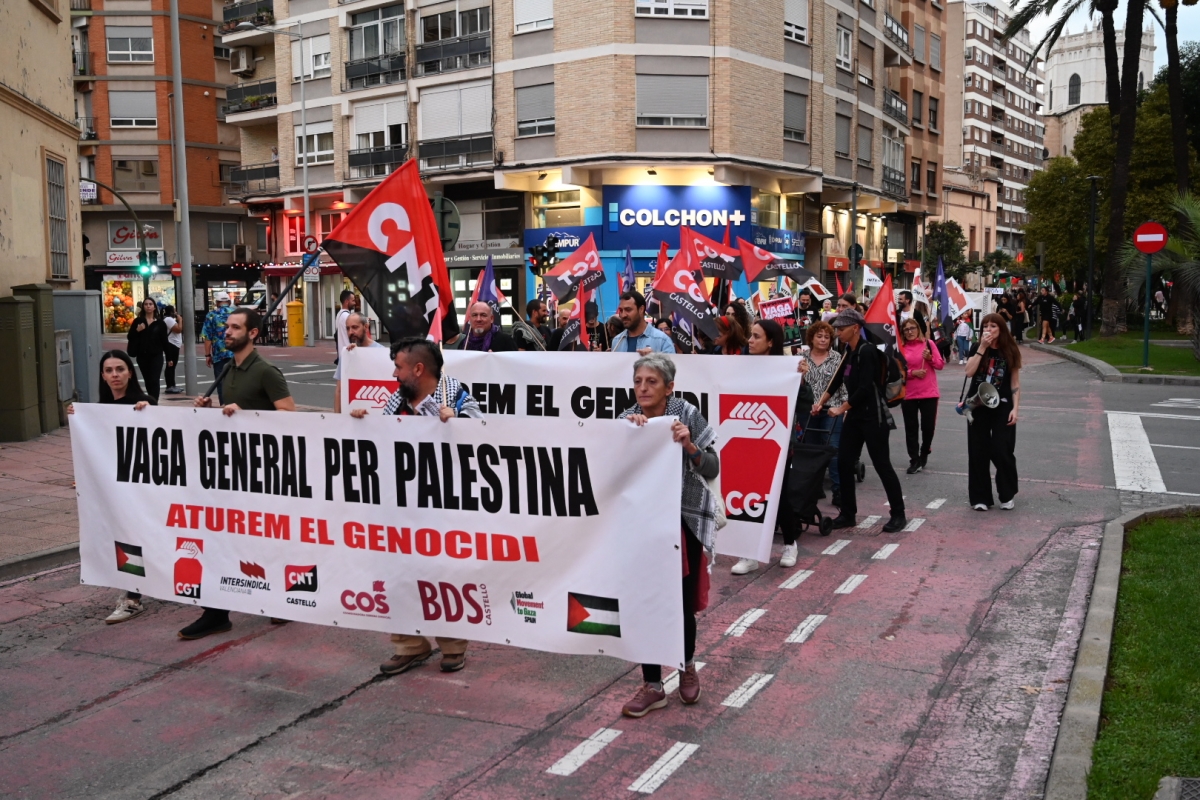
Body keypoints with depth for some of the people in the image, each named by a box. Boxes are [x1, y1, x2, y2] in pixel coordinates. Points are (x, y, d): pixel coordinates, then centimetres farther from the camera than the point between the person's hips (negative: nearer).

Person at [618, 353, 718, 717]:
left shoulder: (687, 415, -10)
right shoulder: (628, 419, -2)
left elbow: (712, 470, -14)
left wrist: (689, 445, -31)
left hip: (686, 519, -2)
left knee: (681, 601, 3)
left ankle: (688, 667, 32)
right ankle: (652, 686, 12)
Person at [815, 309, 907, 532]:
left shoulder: (867, 351, -16)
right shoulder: (849, 351, 10)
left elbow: (865, 388, -21)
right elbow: (838, 379, 19)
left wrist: (840, 409, -14)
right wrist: (821, 403, 14)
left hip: (873, 416, -8)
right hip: (854, 415, 9)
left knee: (882, 465, -2)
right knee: (844, 463, 6)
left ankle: (898, 514, 10)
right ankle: (848, 514, 16)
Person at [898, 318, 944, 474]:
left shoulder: (928, 343, 1)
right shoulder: (900, 347, -1)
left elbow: (940, 365, 3)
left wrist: (930, 358, -15)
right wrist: (912, 372, -16)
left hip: (929, 393, 0)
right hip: (908, 394, 0)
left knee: (928, 426, 6)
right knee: (911, 428, 3)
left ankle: (924, 454, 30)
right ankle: (914, 461, 11)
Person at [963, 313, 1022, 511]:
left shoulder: (1010, 351, 1)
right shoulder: (977, 348, 2)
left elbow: (1015, 382, 2)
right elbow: (969, 372, -14)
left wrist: (1015, 408, -6)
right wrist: (982, 348, -18)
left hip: (1002, 406, -1)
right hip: (977, 405, 1)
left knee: (1002, 451, -4)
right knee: (978, 452, 2)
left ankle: (1007, 495, 15)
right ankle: (980, 498, 10)